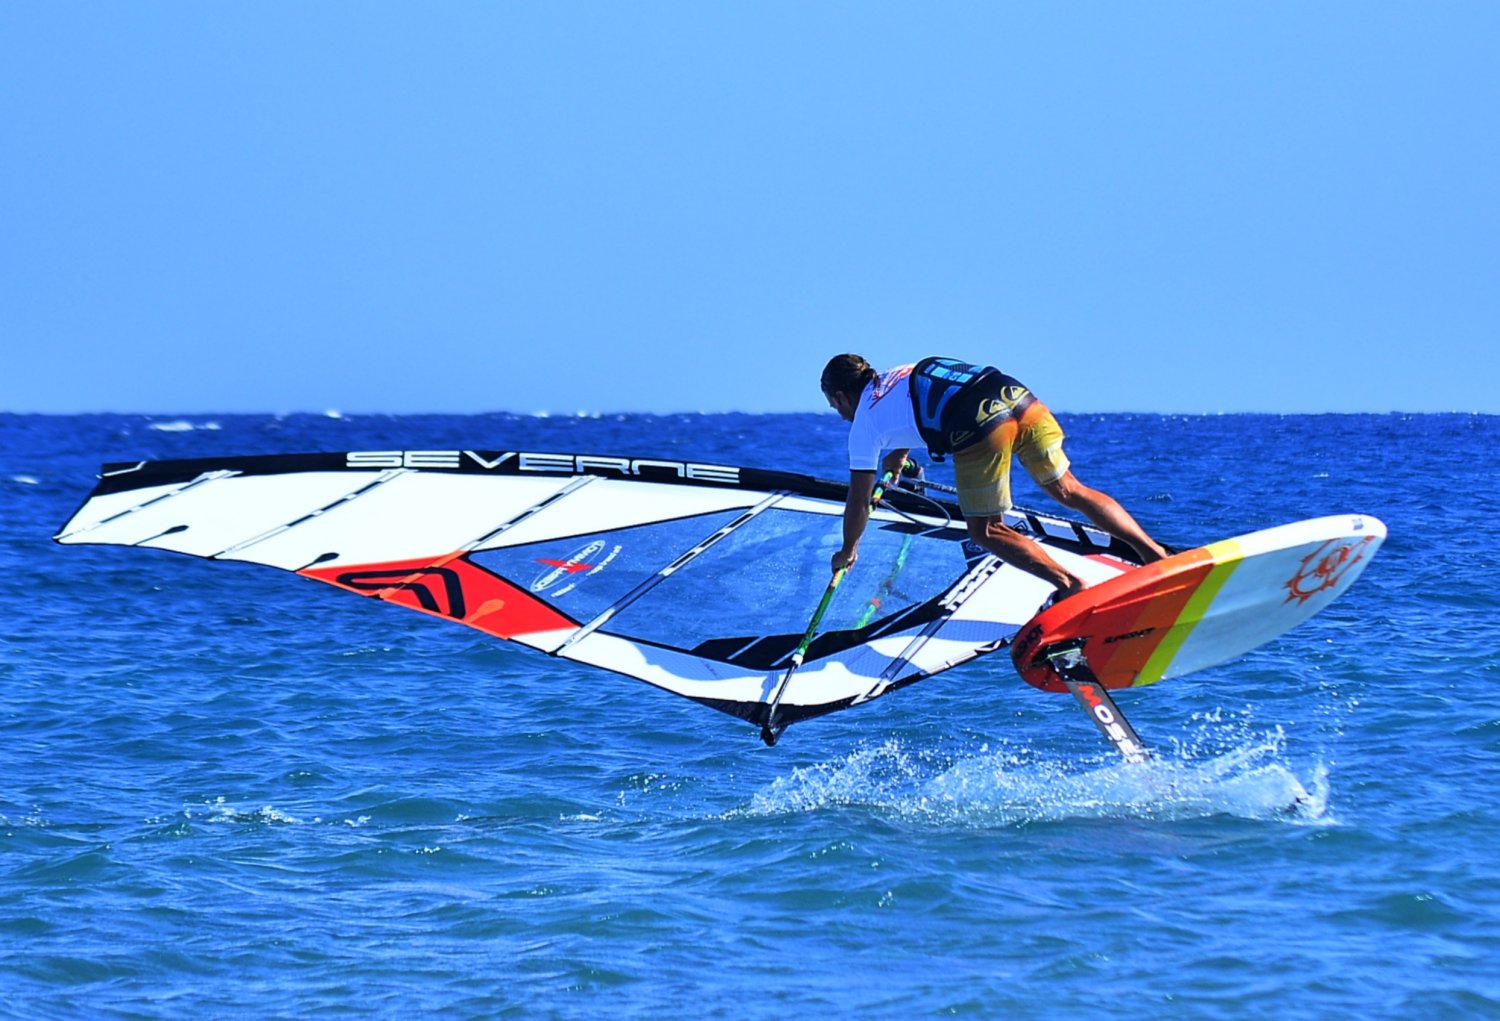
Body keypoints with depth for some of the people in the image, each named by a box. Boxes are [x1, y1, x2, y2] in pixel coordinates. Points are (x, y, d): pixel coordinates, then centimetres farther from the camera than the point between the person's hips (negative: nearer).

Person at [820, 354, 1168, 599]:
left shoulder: (864, 424, 17)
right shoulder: (901, 374, 35)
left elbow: (859, 503, 23)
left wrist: (847, 552, 39)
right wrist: (898, 455, 72)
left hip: (981, 427, -7)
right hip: (1016, 395, 7)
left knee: (985, 530, 9)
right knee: (1068, 490, 15)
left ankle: (1069, 585, -2)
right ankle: (1154, 553, 6)